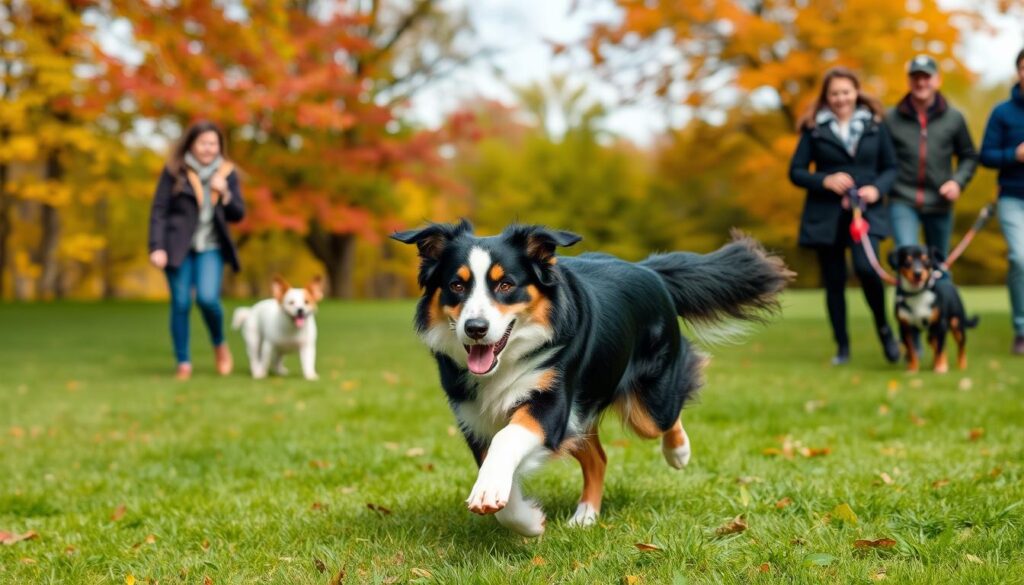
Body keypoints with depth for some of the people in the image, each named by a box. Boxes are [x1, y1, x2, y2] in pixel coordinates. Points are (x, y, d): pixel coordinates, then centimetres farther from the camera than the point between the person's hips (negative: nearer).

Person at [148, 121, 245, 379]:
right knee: (181, 304, -2)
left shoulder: (226, 172, 6)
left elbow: (238, 215, 7)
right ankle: (183, 363, 10)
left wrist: (225, 194, -12)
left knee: (208, 298, -17)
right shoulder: (174, 171, -2)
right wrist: (157, 248, -11)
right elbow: (159, 210, -3)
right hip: (179, 247, -1)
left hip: (211, 247, 1)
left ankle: (220, 345, 11)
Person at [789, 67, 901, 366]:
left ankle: (883, 327, 3)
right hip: (826, 215, 1)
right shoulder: (814, 128, 3)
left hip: (865, 212, -1)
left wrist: (877, 188, -10)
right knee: (834, 281, 5)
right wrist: (825, 181, -15)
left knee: (866, 268, -22)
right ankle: (842, 346, 19)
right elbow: (796, 172, 2)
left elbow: (891, 167, 10)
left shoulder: (874, 125, 6)